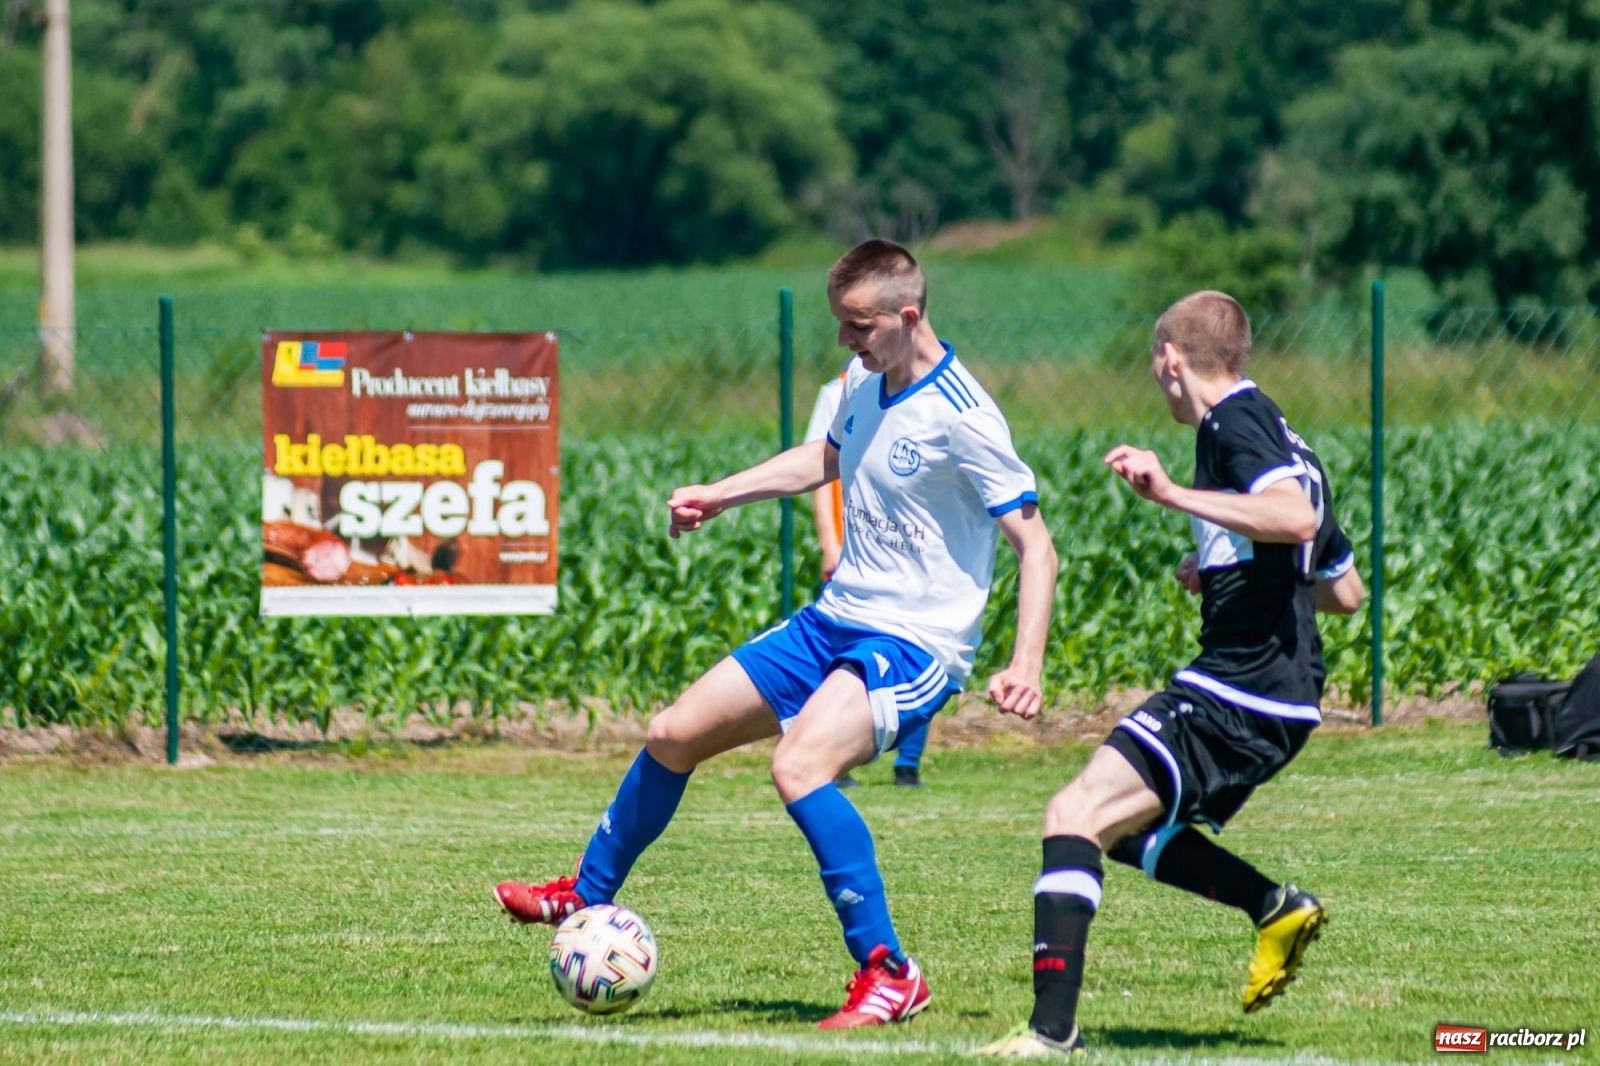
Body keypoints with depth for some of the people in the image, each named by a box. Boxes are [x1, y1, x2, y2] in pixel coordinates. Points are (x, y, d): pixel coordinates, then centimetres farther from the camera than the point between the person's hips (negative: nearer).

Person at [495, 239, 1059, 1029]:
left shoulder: (961, 418, -19)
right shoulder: (864, 388, 6)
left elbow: (1035, 547, -18)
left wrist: (1025, 666, -27)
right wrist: (720, 496, 25)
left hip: (914, 644, -9)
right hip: (833, 622, 9)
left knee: (798, 765, -32)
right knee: (673, 735, 10)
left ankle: (889, 976, -24)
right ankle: (585, 896, 33)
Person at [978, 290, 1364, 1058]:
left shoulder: (1235, 421, -8)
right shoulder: (1282, 439, 21)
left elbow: (1295, 516, -28)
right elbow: (1345, 592, 26)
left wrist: (1173, 495, -28)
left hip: (1238, 691, -10)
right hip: (1280, 701, 10)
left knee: (1076, 815, -18)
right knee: (1125, 827, 26)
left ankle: (1052, 1029, -28)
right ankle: (1276, 909, 21)